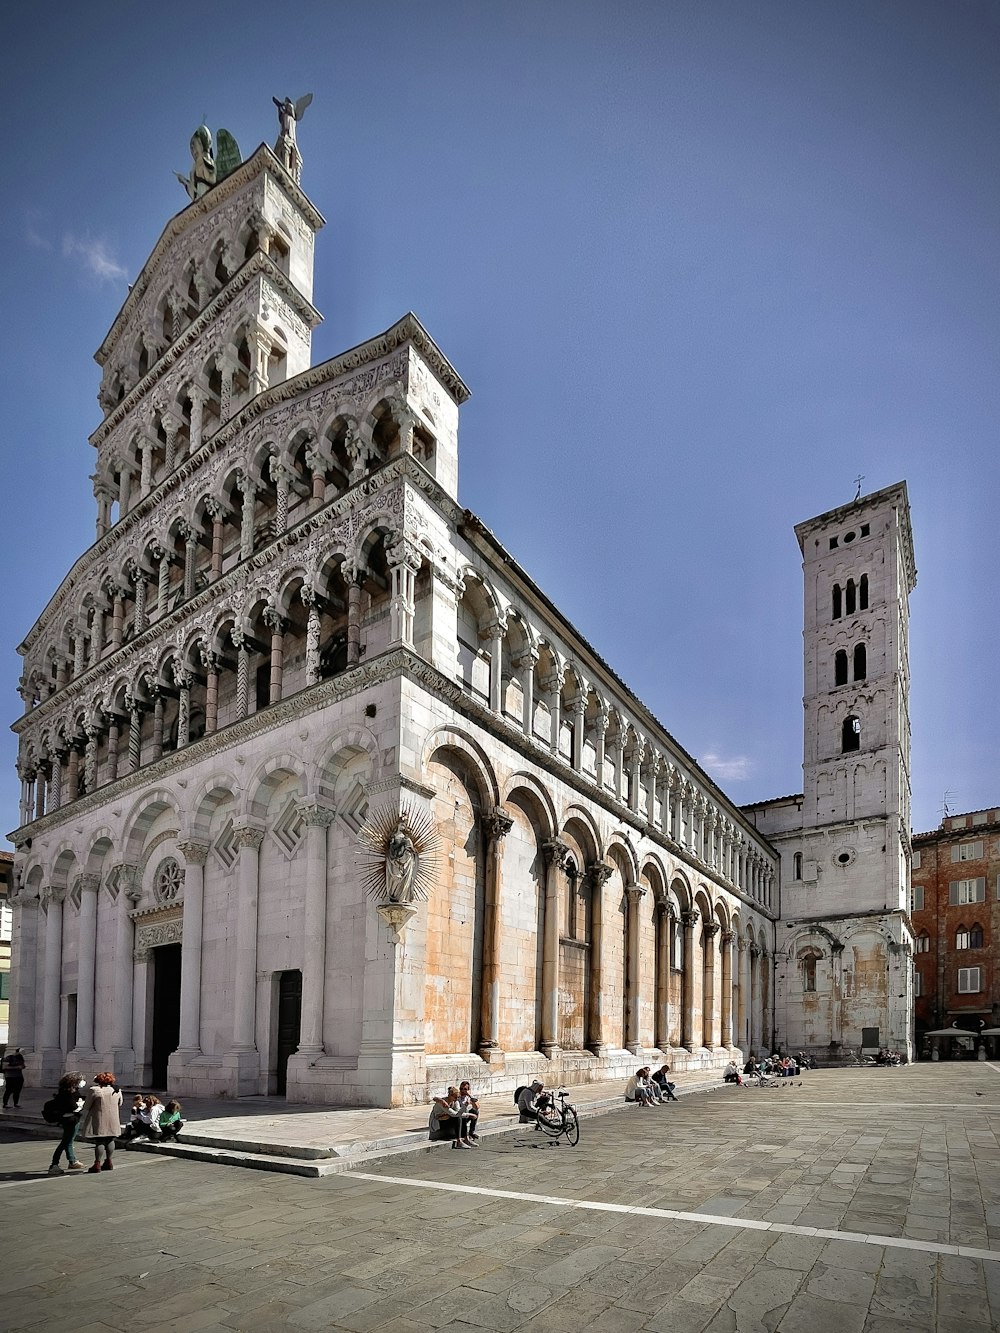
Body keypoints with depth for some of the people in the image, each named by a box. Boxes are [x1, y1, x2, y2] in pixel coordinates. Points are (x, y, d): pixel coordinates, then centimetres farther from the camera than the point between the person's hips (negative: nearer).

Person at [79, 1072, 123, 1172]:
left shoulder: (94, 1090, -10)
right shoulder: (117, 1090, 3)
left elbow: (86, 1106, -4)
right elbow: (120, 1105, 14)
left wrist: (82, 1120, 7)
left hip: (99, 1120, -4)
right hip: (113, 1121, 4)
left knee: (99, 1141, 0)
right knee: (110, 1140, 14)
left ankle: (97, 1163, -2)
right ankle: (108, 1162, 21)